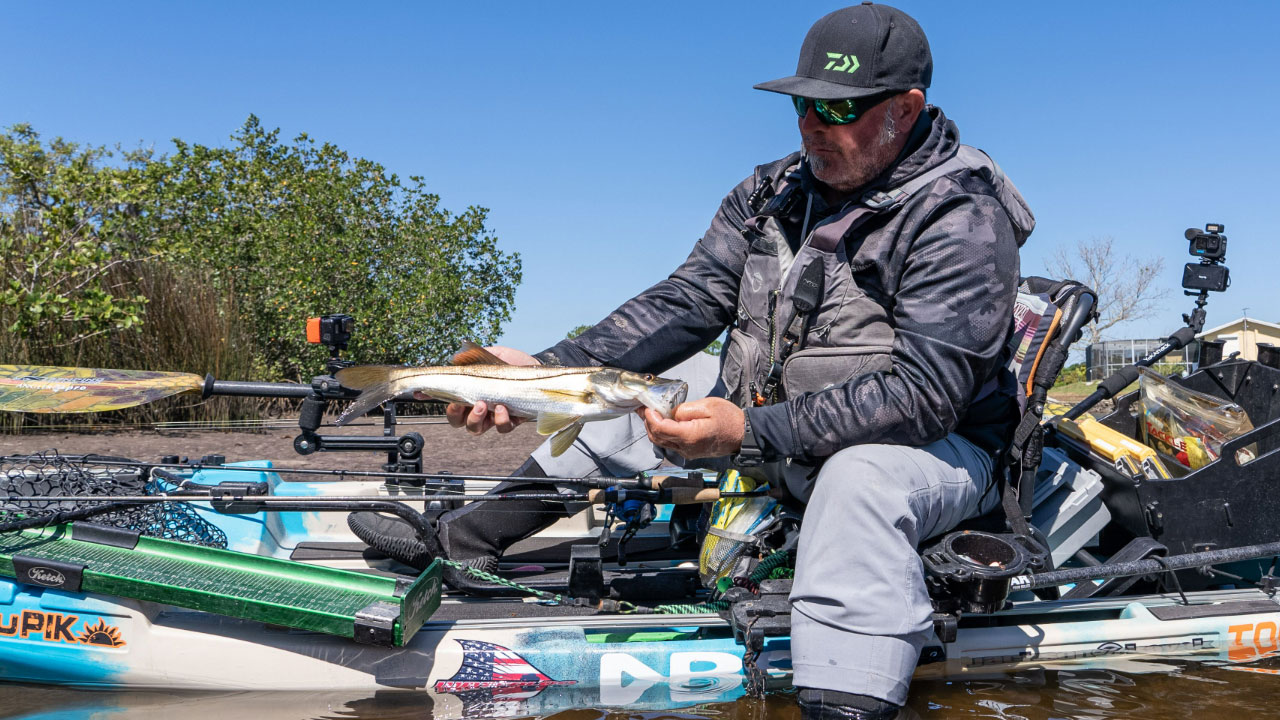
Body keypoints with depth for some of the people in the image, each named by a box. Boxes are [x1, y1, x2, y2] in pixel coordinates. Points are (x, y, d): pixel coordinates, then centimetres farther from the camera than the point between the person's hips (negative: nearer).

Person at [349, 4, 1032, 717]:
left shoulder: (962, 218, -19)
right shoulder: (773, 192, 3)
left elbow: (924, 392, -28)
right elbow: (687, 302, -2)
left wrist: (750, 432, -37)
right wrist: (545, 368, -18)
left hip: (934, 448, -7)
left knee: (860, 481, -42)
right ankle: (458, 540, 16)